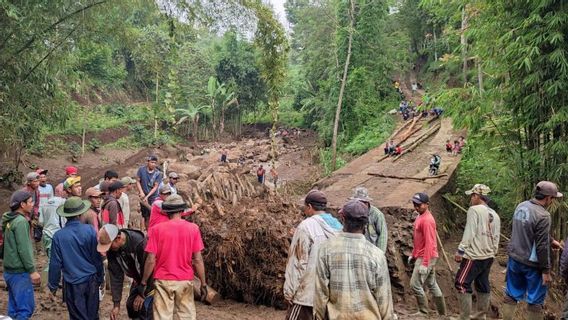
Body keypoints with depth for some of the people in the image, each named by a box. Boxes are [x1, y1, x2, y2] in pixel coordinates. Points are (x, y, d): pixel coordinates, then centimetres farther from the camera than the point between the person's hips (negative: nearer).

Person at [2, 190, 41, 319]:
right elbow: (23, 249, -21)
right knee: (26, 308, -6)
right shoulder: (21, 221, -17)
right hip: (20, 272, -9)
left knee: (14, 307, 15)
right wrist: (32, 271, -18)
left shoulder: (9, 220, 11)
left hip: (10, 270, 9)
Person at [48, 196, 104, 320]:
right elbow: (97, 257, -3)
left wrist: (53, 285, 8)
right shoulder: (90, 230, -10)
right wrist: (100, 278, 10)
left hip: (72, 284, -1)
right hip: (91, 281, 1)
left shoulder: (58, 236, -11)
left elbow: (55, 264, -5)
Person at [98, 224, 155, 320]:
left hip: (151, 279, -6)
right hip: (138, 278, 6)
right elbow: (115, 276, -10)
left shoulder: (140, 242, -35)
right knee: (131, 305, 4)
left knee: (144, 307, -13)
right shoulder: (111, 250, -14)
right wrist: (116, 303, -11)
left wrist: (142, 294, -17)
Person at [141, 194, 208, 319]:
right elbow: (197, 259, -4)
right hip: (186, 280, 1)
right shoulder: (193, 228, -5)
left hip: (164, 281, -1)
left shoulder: (157, 229, -7)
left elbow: (151, 260, -7)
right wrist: (203, 283, 4)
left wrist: (144, 281, 5)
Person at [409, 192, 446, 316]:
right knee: (432, 285, 15)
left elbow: (429, 243, -23)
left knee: (415, 284, -9)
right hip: (421, 257, 10)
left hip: (426, 258, -10)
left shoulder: (427, 220, -19)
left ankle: (423, 312, 2)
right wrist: (413, 255, 21)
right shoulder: (420, 217, 12)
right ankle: (442, 313, 23)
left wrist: (425, 264, -25)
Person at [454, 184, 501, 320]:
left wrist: (460, 251, -14)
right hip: (488, 256, 9)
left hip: (474, 255, -9)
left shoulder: (474, 210, -11)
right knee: (483, 285, 15)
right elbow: (496, 237, 15)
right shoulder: (495, 215, 13)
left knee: (462, 284, -6)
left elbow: (469, 233, -17)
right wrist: (493, 252, 23)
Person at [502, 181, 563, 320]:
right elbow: (542, 246, -21)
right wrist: (546, 270, -12)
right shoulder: (543, 216, -22)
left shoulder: (521, 206, 2)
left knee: (511, 295, 17)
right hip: (531, 264, -7)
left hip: (514, 258, 7)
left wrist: (551, 240, 22)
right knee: (535, 300, 8)